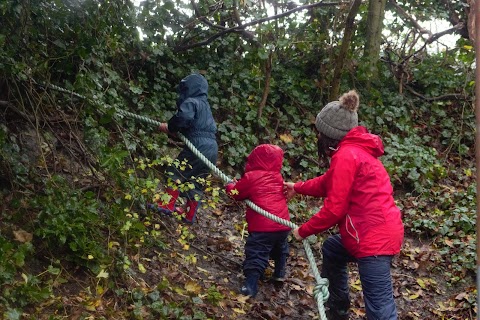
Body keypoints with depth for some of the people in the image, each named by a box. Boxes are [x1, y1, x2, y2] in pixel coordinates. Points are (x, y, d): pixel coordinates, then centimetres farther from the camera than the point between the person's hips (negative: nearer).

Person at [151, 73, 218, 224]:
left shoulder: (191, 102, -4)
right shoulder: (205, 105, 26)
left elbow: (183, 117, -24)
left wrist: (169, 127, -7)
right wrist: (173, 128, 12)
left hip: (198, 146, -8)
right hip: (212, 149, 8)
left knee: (176, 172, 0)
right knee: (197, 182, 13)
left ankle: (167, 205, -2)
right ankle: (189, 214, 17)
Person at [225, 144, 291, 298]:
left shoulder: (251, 177, -5)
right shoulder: (278, 177, 12)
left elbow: (237, 193, 5)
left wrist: (230, 186, 30)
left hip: (263, 226, -6)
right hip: (283, 224, 6)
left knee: (256, 254, -6)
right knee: (280, 248, 31)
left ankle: (250, 286, -13)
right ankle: (279, 274, 42)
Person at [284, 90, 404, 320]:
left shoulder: (346, 156, -16)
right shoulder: (354, 150, 15)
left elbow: (334, 209, -15)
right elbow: (328, 183, 29)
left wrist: (303, 231, -2)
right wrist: (297, 188, 39)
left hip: (374, 237, -11)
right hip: (380, 231, 11)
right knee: (331, 249, 32)